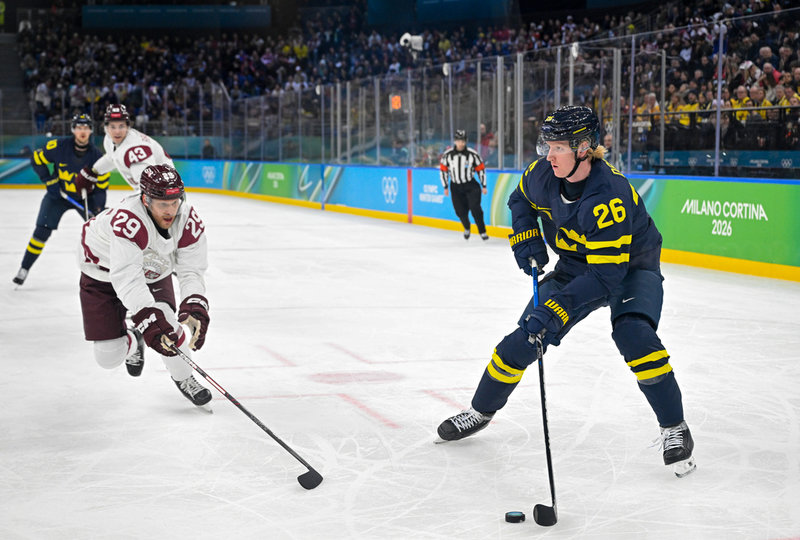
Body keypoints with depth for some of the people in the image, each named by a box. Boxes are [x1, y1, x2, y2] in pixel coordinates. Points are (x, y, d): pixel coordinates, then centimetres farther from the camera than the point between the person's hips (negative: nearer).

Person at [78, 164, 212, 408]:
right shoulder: (127, 221, -41)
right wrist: (149, 319, -53)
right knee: (108, 356, -6)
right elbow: (127, 279, -45)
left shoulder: (189, 221, -24)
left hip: (154, 273, 3)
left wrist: (195, 308, -39)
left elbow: (191, 271, -21)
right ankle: (133, 343, 33)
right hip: (104, 275, -3)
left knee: (164, 320, -24)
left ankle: (183, 377, 6)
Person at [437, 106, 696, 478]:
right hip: (577, 267, 6)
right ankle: (481, 411, 23)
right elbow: (521, 200, 10)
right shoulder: (544, 173, -16)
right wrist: (526, 238, -9)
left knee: (633, 333, -31)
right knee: (523, 340, 0)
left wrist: (554, 312, -43)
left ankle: (674, 429, -16)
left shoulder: (610, 196, -36)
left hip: (630, 268, -6)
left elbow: (606, 274, -38)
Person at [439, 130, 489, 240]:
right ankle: (467, 228, 32)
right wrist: (445, 187, 2)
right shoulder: (447, 154, -6)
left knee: (475, 208, -15)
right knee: (460, 211, 1)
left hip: (471, 186, -2)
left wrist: (484, 186, 2)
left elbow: (481, 169, 0)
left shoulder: (473, 154, -9)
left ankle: (482, 232, -5)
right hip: (456, 187, 2)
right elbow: (443, 170, 3)